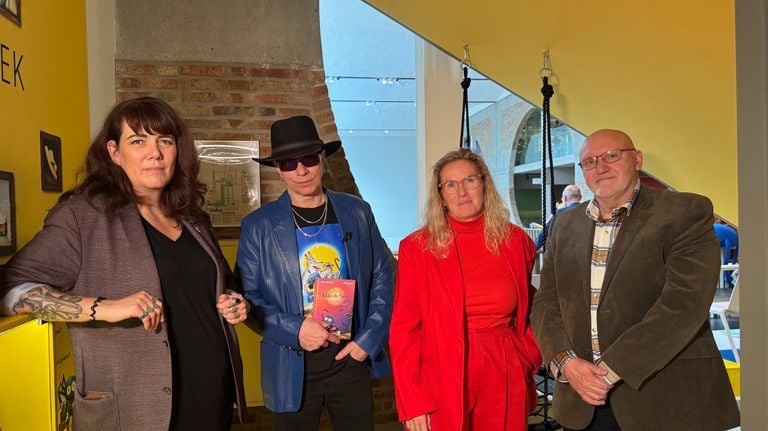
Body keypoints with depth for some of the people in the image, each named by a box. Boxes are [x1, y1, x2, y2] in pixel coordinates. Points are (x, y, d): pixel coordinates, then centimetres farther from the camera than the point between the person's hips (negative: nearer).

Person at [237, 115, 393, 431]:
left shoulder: (357, 213, 0)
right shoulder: (258, 226, -5)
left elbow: (382, 280, 3)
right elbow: (247, 296, -4)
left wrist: (369, 340, -6)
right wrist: (294, 330, -16)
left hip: (352, 359, 2)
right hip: (292, 367, -1)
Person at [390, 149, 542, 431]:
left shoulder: (515, 240, 1)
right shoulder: (417, 247, -7)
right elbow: (404, 329, -7)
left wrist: (530, 355, 2)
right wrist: (412, 402, -12)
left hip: (505, 378, 2)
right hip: (443, 381, -2)